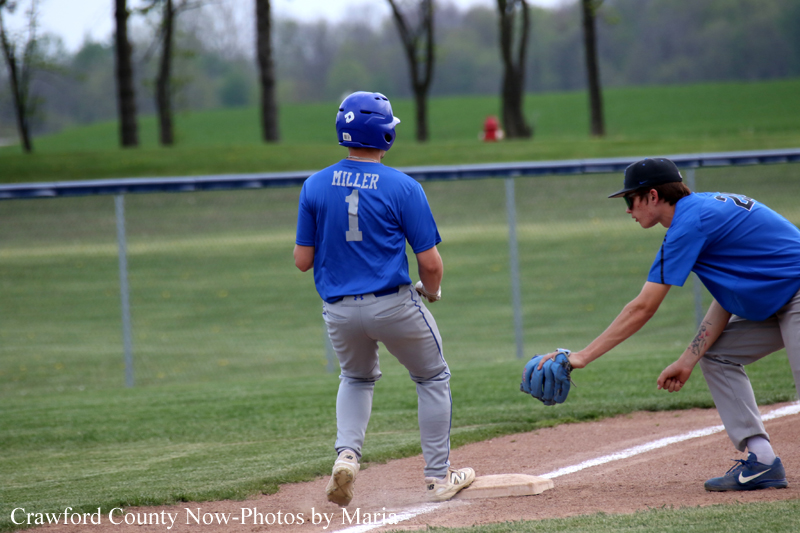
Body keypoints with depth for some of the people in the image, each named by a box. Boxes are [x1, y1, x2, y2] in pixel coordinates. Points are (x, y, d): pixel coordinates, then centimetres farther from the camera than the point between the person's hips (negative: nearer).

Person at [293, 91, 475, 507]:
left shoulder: (315, 186, -1)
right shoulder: (403, 187, -10)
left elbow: (303, 260, 1)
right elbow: (430, 262, -9)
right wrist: (432, 292, 12)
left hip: (339, 311, 3)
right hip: (394, 305, -3)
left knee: (357, 378, 29)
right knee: (432, 379, 19)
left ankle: (347, 453, 4)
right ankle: (438, 476, 19)